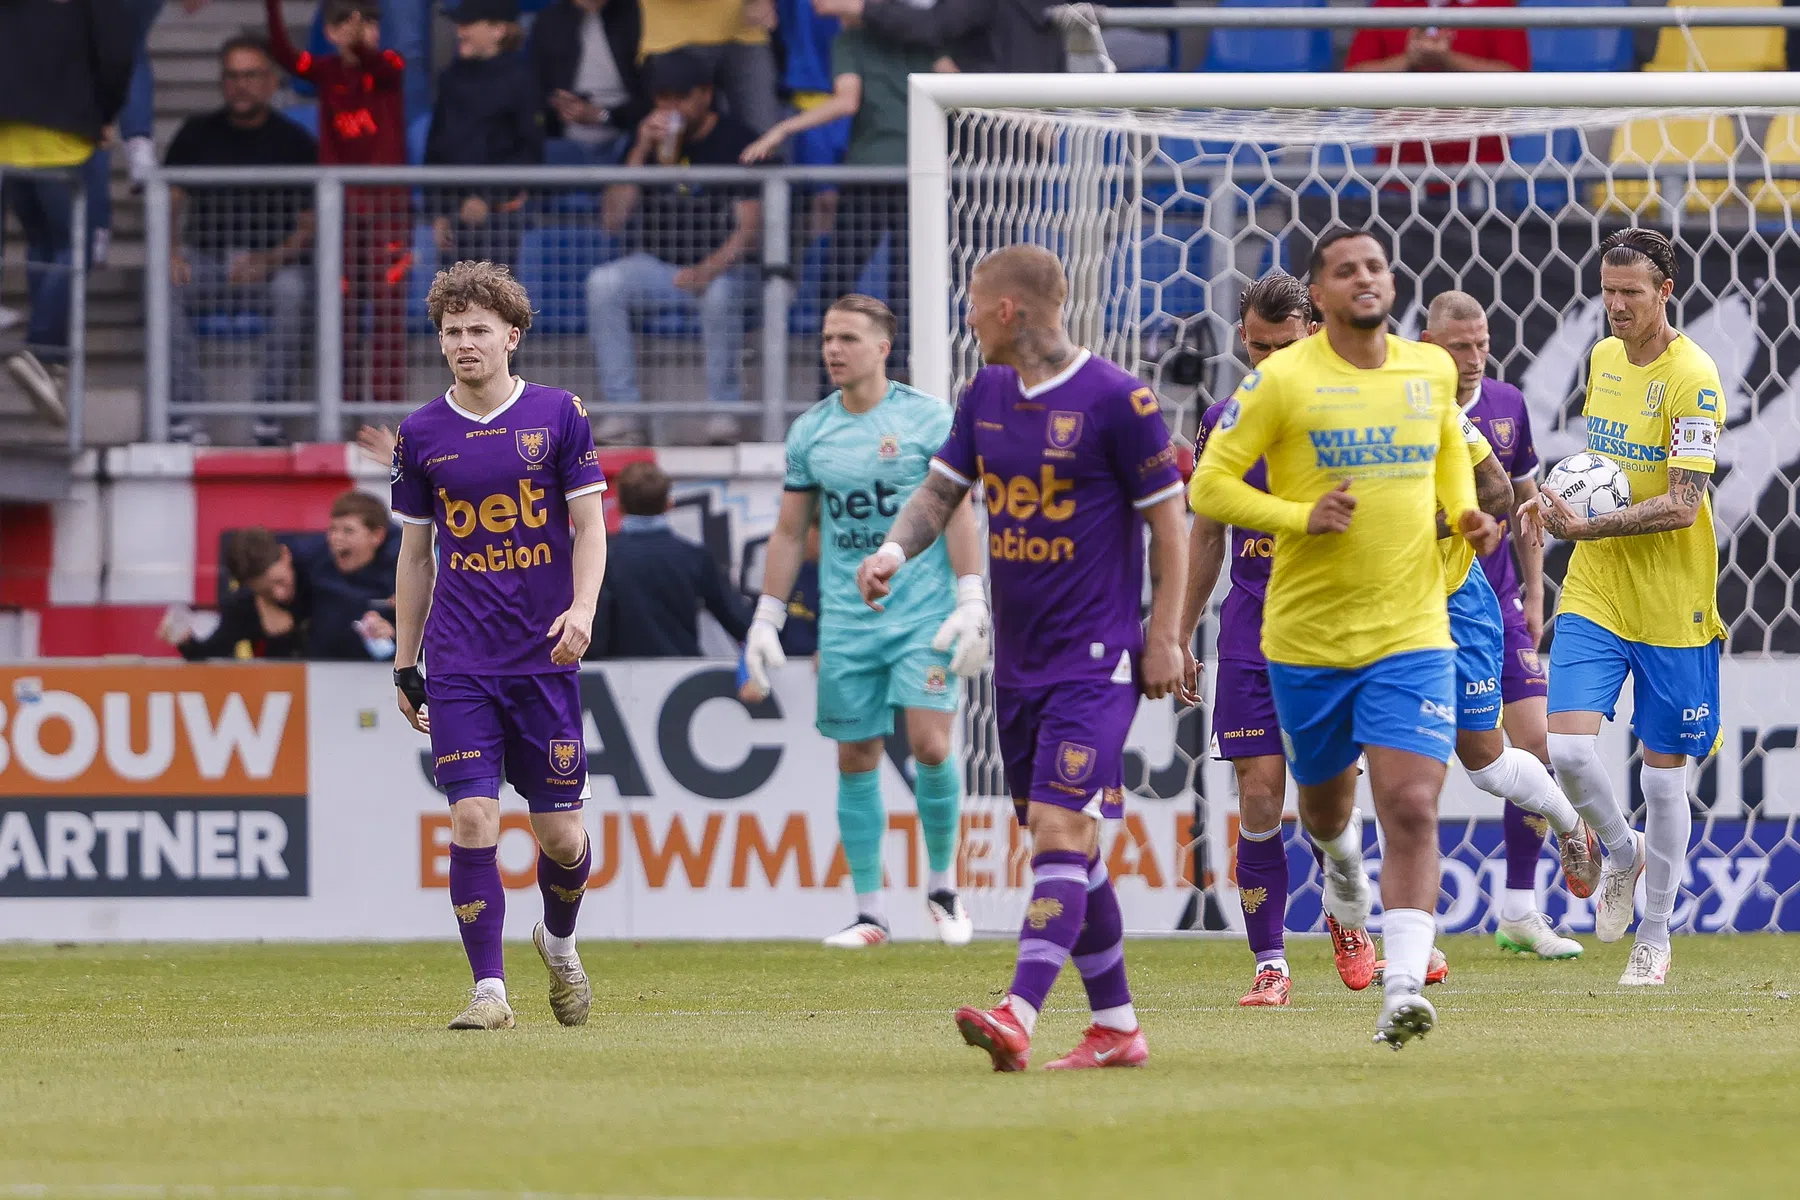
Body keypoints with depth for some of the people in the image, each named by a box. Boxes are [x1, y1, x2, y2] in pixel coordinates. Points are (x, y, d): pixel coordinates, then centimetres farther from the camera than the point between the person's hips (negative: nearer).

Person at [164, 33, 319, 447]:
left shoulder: (295, 143, 3)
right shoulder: (197, 134, 11)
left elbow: (309, 226, -3)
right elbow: (169, 204, 6)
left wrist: (269, 260, -21)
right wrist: (170, 252, -15)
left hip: (274, 262, -2)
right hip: (207, 258, 2)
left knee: (293, 289, -36)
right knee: (165, 287, -30)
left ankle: (270, 412, -30)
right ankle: (183, 414, -31)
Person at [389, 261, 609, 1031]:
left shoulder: (558, 415, 1)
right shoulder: (422, 434, 5)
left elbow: (589, 526, 3)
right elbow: (415, 554, 13)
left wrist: (582, 608, -15)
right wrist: (405, 663, 12)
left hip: (544, 657, -1)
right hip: (460, 665, 1)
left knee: (560, 833, 3)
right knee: (472, 819, -11)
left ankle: (558, 941, 33)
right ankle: (489, 990, -6)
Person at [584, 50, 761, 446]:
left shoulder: (736, 143, -5)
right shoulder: (648, 140, 7)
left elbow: (749, 228, -13)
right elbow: (611, 220, -1)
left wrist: (708, 269, -31)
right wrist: (641, 154, -11)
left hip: (720, 267, -4)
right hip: (656, 262, 4)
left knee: (719, 295, -38)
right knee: (602, 283, -26)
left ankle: (723, 409, -24)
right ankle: (621, 409, -25)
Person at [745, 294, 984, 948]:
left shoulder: (927, 418, -3)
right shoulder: (810, 430, 7)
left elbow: (958, 514, -3)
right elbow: (789, 531, 13)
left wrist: (971, 604, -11)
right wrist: (766, 620, 9)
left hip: (924, 615, -3)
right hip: (847, 620, 3)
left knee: (930, 745, -14)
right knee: (856, 760, 2)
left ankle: (943, 887, 7)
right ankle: (869, 913, 8)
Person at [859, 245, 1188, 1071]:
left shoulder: (1116, 400, -11)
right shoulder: (987, 394, 9)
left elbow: (1168, 521, -6)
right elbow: (942, 490, 15)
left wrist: (1164, 638, -8)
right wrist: (894, 548, -6)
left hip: (1096, 657, -8)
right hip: (1018, 656, 8)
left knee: (1062, 831, -17)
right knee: (1061, 842, 10)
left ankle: (1018, 1017, -29)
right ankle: (1116, 1026, 18)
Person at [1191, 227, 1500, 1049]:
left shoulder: (1431, 371, 4)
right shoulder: (1282, 380, -8)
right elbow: (1208, 486, -6)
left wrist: (1465, 512, 7)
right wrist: (1302, 517, -19)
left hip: (1412, 634, 1)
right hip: (1308, 634, -1)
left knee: (1412, 808, -15)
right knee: (1323, 799, 18)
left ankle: (1404, 988, -20)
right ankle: (1341, 857, 55)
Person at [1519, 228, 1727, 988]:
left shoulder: (1692, 378, -15)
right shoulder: (1603, 357, 7)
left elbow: (1683, 504, -20)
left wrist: (1586, 527, -27)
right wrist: (1555, 500, 4)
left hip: (1670, 604, -5)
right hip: (1594, 592, 5)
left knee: (1663, 772, 3)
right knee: (1568, 747, -12)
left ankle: (1654, 940, 18)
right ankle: (1622, 854, 19)